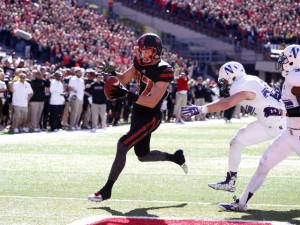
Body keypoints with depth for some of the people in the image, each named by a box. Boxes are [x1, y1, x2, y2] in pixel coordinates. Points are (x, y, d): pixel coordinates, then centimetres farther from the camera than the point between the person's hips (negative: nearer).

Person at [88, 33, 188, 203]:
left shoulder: (164, 71, -24)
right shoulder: (140, 63, -1)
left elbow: (152, 102, -29)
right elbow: (124, 79, 10)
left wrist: (127, 95, -37)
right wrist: (112, 72, -11)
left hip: (151, 117, -9)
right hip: (138, 113, 9)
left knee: (122, 145, -19)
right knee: (143, 155, 20)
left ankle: (107, 190, -11)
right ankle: (175, 157, 41)